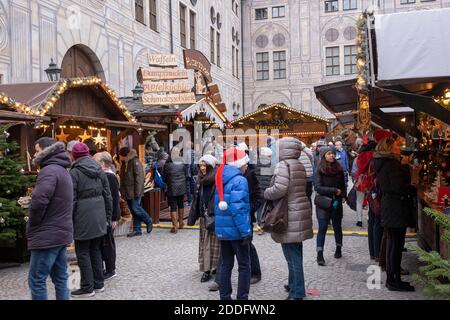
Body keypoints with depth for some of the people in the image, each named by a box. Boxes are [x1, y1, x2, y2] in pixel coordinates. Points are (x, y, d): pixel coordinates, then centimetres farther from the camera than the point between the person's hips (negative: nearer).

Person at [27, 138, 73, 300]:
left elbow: (39, 200, -29)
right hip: (61, 232, 10)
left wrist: (32, 225, -12)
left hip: (47, 235, -10)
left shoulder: (49, 171, -16)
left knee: (36, 281, 0)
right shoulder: (63, 170, 17)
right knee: (60, 278, 14)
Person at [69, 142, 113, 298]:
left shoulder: (74, 172, -10)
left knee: (83, 253, 5)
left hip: (83, 219, -6)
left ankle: (87, 287, 10)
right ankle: (98, 284, 23)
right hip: (99, 218, 6)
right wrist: (108, 217, 15)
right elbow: (108, 196, 9)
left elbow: (71, 200, -11)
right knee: (96, 250, 16)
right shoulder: (99, 171, 7)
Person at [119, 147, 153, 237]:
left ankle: (148, 221, 13)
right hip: (127, 192, 8)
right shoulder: (124, 163, 15)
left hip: (134, 192, -8)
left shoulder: (135, 162, -13)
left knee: (135, 208, -10)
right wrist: (122, 191, 16)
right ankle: (137, 230, 15)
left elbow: (139, 177, -17)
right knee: (133, 211, 10)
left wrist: (137, 192, -21)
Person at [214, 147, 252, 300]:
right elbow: (238, 209, -22)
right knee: (244, 265, 4)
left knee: (226, 264, 14)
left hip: (222, 229, 8)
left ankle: (224, 296, 20)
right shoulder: (239, 180, -15)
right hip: (237, 230, -7)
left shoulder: (221, 179, 10)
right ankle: (242, 297, 6)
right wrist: (246, 231, -21)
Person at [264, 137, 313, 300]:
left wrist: (266, 193, -6)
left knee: (292, 255, -2)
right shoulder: (300, 165, 12)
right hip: (300, 213, 9)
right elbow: (302, 188, 13)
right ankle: (295, 284, 33)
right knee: (296, 254, 19)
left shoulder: (283, 165, -14)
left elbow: (279, 189, -25)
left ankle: (297, 293, 5)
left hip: (289, 215, -9)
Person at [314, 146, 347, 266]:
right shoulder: (320, 170, -8)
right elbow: (318, 187, -16)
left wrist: (343, 196, -1)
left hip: (336, 203, 4)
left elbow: (343, 185, 14)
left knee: (337, 227, 15)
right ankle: (320, 255, -4)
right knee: (322, 228, -6)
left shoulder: (339, 169, 4)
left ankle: (338, 249, 33)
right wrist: (334, 190, -17)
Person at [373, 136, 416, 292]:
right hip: (397, 208, -10)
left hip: (388, 207, 10)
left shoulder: (382, 164, 13)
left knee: (392, 244, 16)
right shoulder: (392, 164, -16)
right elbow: (399, 187, -23)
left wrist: (403, 166, 9)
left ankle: (392, 279, 25)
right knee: (396, 245, -3)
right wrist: (414, 190, -8)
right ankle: (394, 281, 4)